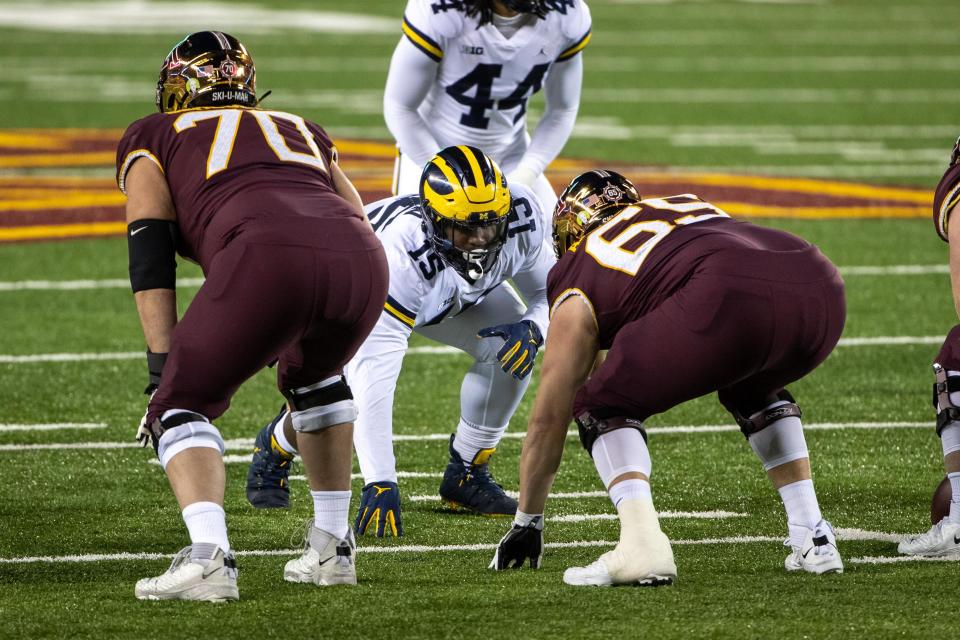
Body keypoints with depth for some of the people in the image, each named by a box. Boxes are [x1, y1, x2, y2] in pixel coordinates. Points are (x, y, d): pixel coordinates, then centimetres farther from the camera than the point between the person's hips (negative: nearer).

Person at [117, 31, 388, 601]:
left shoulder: (150, 139, 28)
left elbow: (151, 257, 14)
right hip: (362, 262, 5)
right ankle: (332, 548, 32)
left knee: (181, 407, 11)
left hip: (267, 255, -4)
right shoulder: (301, 131, 40)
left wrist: (164, 368, 10)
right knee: (312, 377, 35)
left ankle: (209, 556, -13)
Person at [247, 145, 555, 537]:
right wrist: (380, 485, -52)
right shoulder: (404, 250, -47)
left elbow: (548, 292, -13)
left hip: (449, 291, 4)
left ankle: (466, 474, 1)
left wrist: (532, 329, -38)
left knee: (512, 350, -20)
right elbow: (374, 378, -48)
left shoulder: (519, 216, -33)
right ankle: (275, 448, 15)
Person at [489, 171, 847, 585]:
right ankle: (813, 540, 27)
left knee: (603, 408, 15)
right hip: (821, 291, 6)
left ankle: (642, 543, -8)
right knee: (751, 391, 38)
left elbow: (550, 415, 31)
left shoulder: (578, 284, 25)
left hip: (732, 302, -6)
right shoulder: (689, 206, 40)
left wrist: (527, 520, 41)